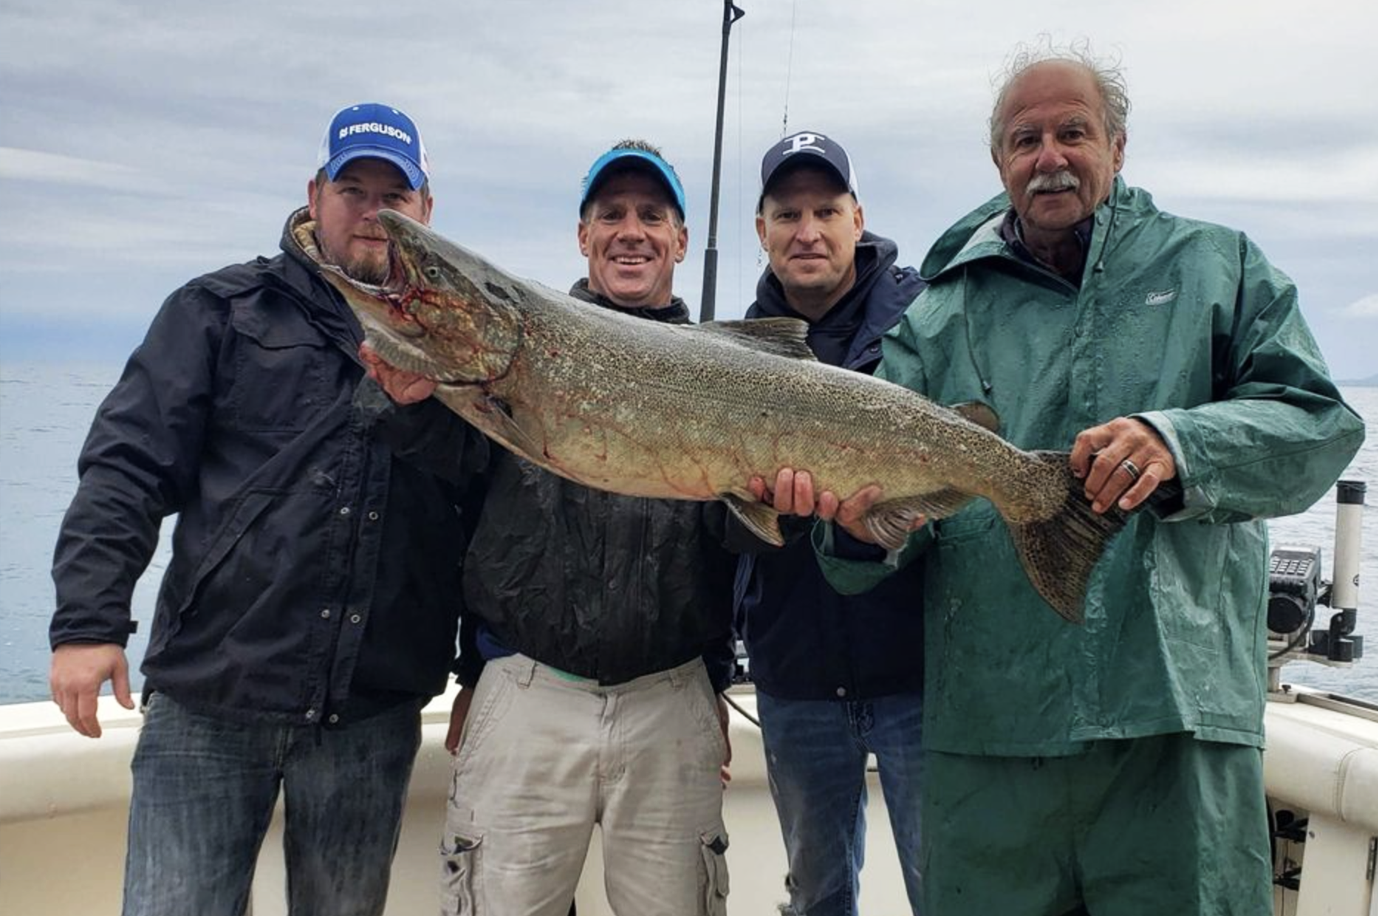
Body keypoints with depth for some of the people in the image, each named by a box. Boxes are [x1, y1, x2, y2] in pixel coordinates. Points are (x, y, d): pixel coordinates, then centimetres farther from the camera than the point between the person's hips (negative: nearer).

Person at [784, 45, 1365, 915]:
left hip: (1177, 710, -1)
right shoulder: (943, 313, 12)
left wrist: (1179, 446, -19)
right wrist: (863, 523, -21)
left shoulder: (1216, 266, 10)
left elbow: (1317, 422, 1)